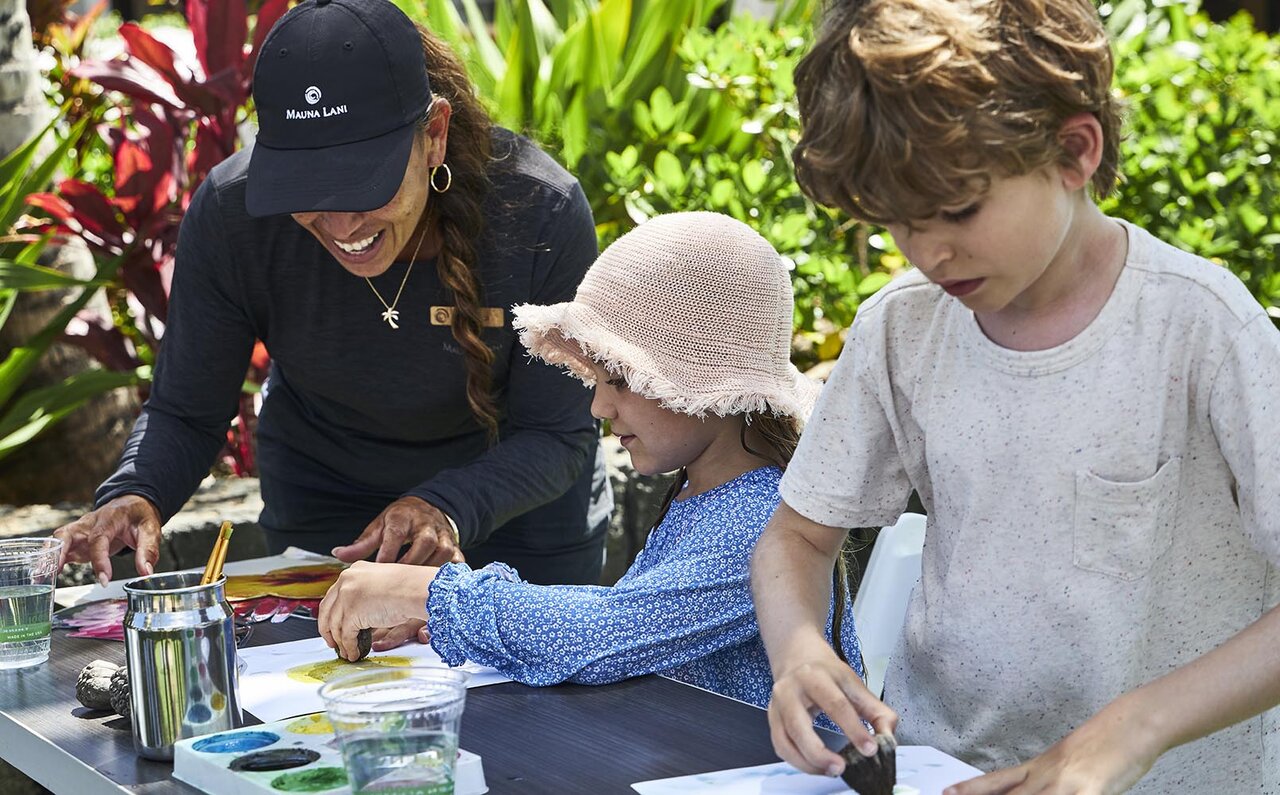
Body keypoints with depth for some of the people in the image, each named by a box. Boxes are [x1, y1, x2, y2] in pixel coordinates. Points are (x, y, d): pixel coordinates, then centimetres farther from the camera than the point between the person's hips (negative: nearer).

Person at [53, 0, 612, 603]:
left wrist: (447, 508, -43)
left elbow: (559, 437, -24)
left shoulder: (543, 214, -32)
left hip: (522, 505, 0)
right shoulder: (228, 214, -27)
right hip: (320, 508, 0)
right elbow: (185, 412, -16)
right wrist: (134, 497, -38)